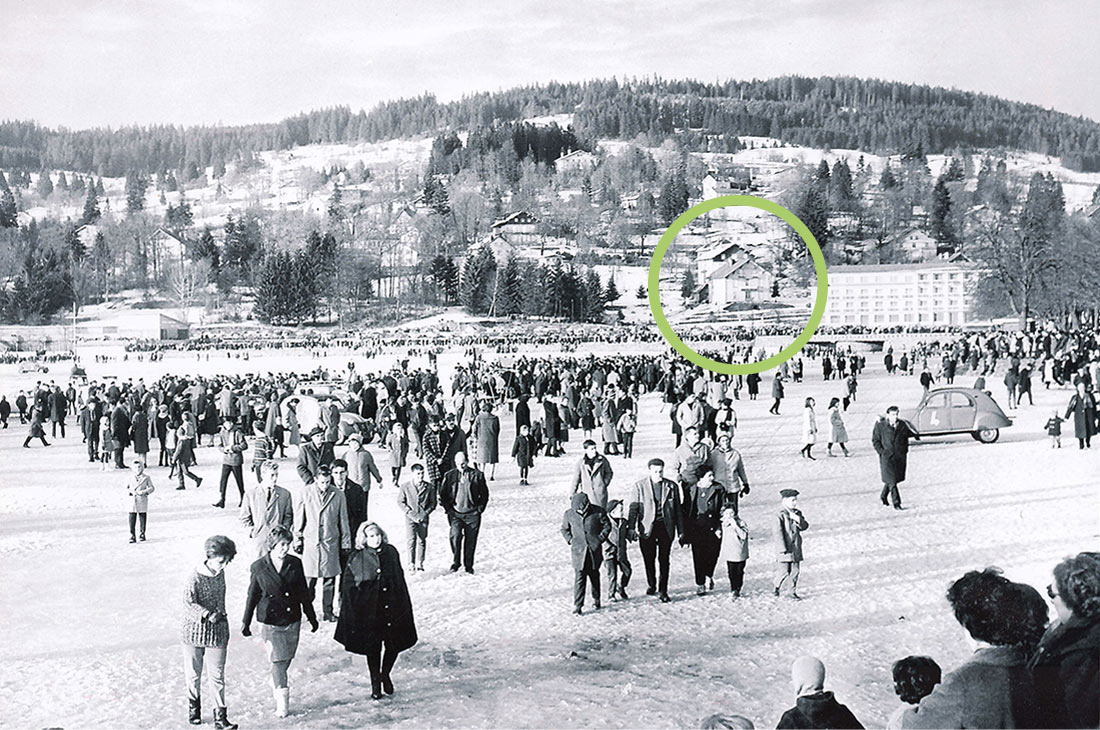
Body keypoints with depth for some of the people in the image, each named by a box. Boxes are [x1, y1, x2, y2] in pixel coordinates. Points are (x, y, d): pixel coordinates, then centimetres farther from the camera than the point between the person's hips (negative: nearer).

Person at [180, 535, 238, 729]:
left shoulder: (220, 573, -1)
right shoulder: (195, 577, -19)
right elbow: (189, 603, -22)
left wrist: (220, 614, 3)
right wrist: (207, 614, -31)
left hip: (217, 633, 3)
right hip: (194, 631, -3)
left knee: (218, 676, 2)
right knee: (193, 674, 14)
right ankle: (194, 705, 39)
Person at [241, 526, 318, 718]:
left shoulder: (295, 563, -1)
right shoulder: (259, 567, -7)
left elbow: (303, 592, 8)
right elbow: (252, 596, 1)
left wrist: (311, 616, 12)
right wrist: (246, 622, 4)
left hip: (293, 621, 3)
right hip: (270, 622, -3)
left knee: (286, 660, 12)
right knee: (278, 661, -5)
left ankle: (276, 686, 38)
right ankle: (282, 703, 4)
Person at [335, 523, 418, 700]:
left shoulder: (391, 552, 1)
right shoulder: (357, 559, -8)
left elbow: (400, 580, 7)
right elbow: (347, 586, -3)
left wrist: (404, 606, 8)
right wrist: (353, 610, -7)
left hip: (392, 607, 3)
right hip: (369, 611, -3)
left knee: (394, 645, 7)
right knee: (373, 648, 8)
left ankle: (385, 675, 34)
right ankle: (375, 684, 27)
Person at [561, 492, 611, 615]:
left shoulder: (598, 511, -8)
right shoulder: (569, 514, -4)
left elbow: (607, 526, 6)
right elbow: (564, 529, 13)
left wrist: (600, 539, -3)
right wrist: (570, 540, 0)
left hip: (594, 550, 1)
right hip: (578, 551, 0)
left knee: (594, 575, 14)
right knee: (579, 578, -9)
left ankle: (596, 600, 32)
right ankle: (577, 606, -5)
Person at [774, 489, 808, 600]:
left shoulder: (797, 513, 8)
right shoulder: (781, 514, -14)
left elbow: (805, 526, 1)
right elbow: (778, 532, -16)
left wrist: (797, 519, -17)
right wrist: (783, 549, -18)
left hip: (796, 548, 6)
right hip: (785, 548, -6)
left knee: (796, 570, 8)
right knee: (785, 571, -6)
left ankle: (793, 592, 22)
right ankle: (777, 586, 21)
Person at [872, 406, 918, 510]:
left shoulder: (903, 425, 2)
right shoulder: (880, 426, -5)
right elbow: (875, 440, 1)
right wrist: (882, 452, -8)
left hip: (900, 457, 4)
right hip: (887, 458, -4)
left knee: (894, 478, 14)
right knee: (891, 480, -8)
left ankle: (883, 496, 37)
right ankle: (896, 503, -4)